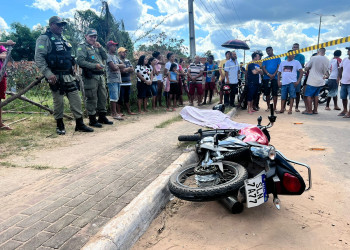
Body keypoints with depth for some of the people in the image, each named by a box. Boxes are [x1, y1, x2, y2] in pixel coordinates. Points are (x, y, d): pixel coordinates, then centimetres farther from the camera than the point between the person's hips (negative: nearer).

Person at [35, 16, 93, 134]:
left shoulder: (62, 39, 20)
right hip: (56, 77, -7)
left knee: (76, 100, 4)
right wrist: (48, 74, -22)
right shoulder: (44, 38, -5)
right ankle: (60, 126, 15)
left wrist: (71, 71, 21)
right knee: (58, 102, 0)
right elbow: (38, 58, -14)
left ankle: (79, 124, 10)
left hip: (68, 76, 7)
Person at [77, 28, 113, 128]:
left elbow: (105, 57, 16)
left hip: (100, 75, 8)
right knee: (92, 99, -4)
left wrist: (100, 47, 2)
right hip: (90, 77, -8)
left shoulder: (96, 47, 22)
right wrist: (94, 65, -20)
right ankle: (92, 119, 4)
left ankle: (102, 117, 23)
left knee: (103, 97, 12)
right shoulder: (82, 47, -3)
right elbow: (80, 61, -15)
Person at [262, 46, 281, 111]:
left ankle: (274, 107, 0)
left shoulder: (277, 58, 7)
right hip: (266, 78, 2)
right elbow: (263, 67, 3)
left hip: (274, 78, -2)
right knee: (267, 93, 4)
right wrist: (268, 74, -13)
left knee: (275, 93, -4)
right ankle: (268, 107, 13)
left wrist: (274, 74, -14)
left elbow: (279, 67, 0)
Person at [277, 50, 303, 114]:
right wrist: (279, 81, 6)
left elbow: (301, 72, 1)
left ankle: (290, 109, 3)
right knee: (283, 96, 5)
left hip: (292, 82, -3)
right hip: (284, 82, 3)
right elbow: (279, 73, 17)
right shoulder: (282, 63, 15)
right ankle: (282, 109, 13)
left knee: (292, 96, -5)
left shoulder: (296, 62, 6)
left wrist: (298, 81, -9)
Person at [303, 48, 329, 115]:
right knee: (316, 95, 16)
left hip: (312, 81, -6)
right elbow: (326, 71, 14)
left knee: (308, 95, 1)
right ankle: (315, 110, 19)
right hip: (321, 81, 6)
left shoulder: (314, 58, -11)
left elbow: (306, 68, -9)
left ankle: (309, 110, 0)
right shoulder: (327, 60, 5)